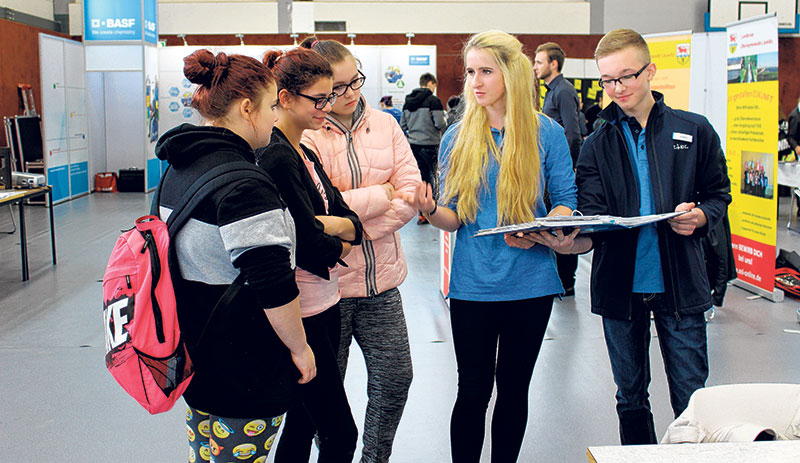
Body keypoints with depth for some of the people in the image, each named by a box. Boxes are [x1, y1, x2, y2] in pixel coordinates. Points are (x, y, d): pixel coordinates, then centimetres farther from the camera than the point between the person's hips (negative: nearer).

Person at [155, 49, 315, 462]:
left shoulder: (180, 167, 8)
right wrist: (298, 348, -11)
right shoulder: (242, 184, -23)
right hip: (240, 371, -9)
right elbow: (274, 285, -25)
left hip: (192, 350, 10)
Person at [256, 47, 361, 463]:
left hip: (324, 305, 9)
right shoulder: (275, 159, -18)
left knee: (303, 424, 17)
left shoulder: (306, 155, 13)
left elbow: (353, 224, 8)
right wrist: (339, 245, 0)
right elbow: (309, 247, -20)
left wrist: (326, 225, -13)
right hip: (300, 314, -9)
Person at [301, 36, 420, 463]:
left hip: (380, 279, 5)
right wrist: (382, 194, -10)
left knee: (395, 379, 11)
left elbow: (411, 194, -3)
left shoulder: (384, 125, 5)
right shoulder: (302, 136, -9)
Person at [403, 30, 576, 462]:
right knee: (473, 391, 4)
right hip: (473, 284, 0)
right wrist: (430, 210, -20)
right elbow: (454, 217, 3)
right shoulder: (457, 137, 2)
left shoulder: (546, 132, -1)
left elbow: (565, 201, 1)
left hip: (530, 282, 0)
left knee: (514, 388, 14)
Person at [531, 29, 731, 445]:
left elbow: (719, 192, 11)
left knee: (691, 396, 3)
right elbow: (592, 219, -7)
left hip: (679, 282, -1)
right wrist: (572, 242, -30)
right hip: (621, 285, 1)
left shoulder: (695, 131, 3)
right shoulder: (596, 145, 3)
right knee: (630, 396, 13)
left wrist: (700, 216, -12)